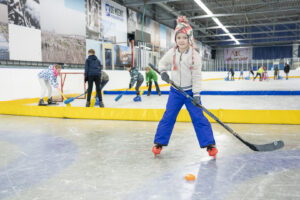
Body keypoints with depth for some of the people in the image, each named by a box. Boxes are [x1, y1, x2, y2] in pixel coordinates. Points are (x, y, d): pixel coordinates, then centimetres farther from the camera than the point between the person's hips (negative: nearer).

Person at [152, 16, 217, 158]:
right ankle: (159, 142, 15)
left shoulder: (195, 56, -12)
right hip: (175, 91, 3)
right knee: (168, 117, 4)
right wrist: (163, 72, -6)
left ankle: (209, 144, 5)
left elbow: (197, 76, -12)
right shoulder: (171, 53, -3)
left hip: (190, 91, -3)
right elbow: (162, 63, 16)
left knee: (198, 117, -5)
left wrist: (196, 94, -17)